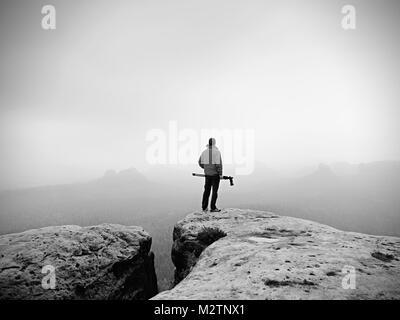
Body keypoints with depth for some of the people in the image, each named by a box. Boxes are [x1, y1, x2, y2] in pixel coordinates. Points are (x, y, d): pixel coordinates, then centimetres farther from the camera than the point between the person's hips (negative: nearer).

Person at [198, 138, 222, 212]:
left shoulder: (204, 152, 5)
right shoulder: (217, 152, -12)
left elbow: (200, 162, 10)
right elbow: (219, 163, -18)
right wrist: (220, 174, -12)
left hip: (207, 174, 5)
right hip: (215, 174, -5)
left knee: (207, 190, 11)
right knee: (214, 190, 1)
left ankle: (204, 207, 14)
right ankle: (213, 208, 2)